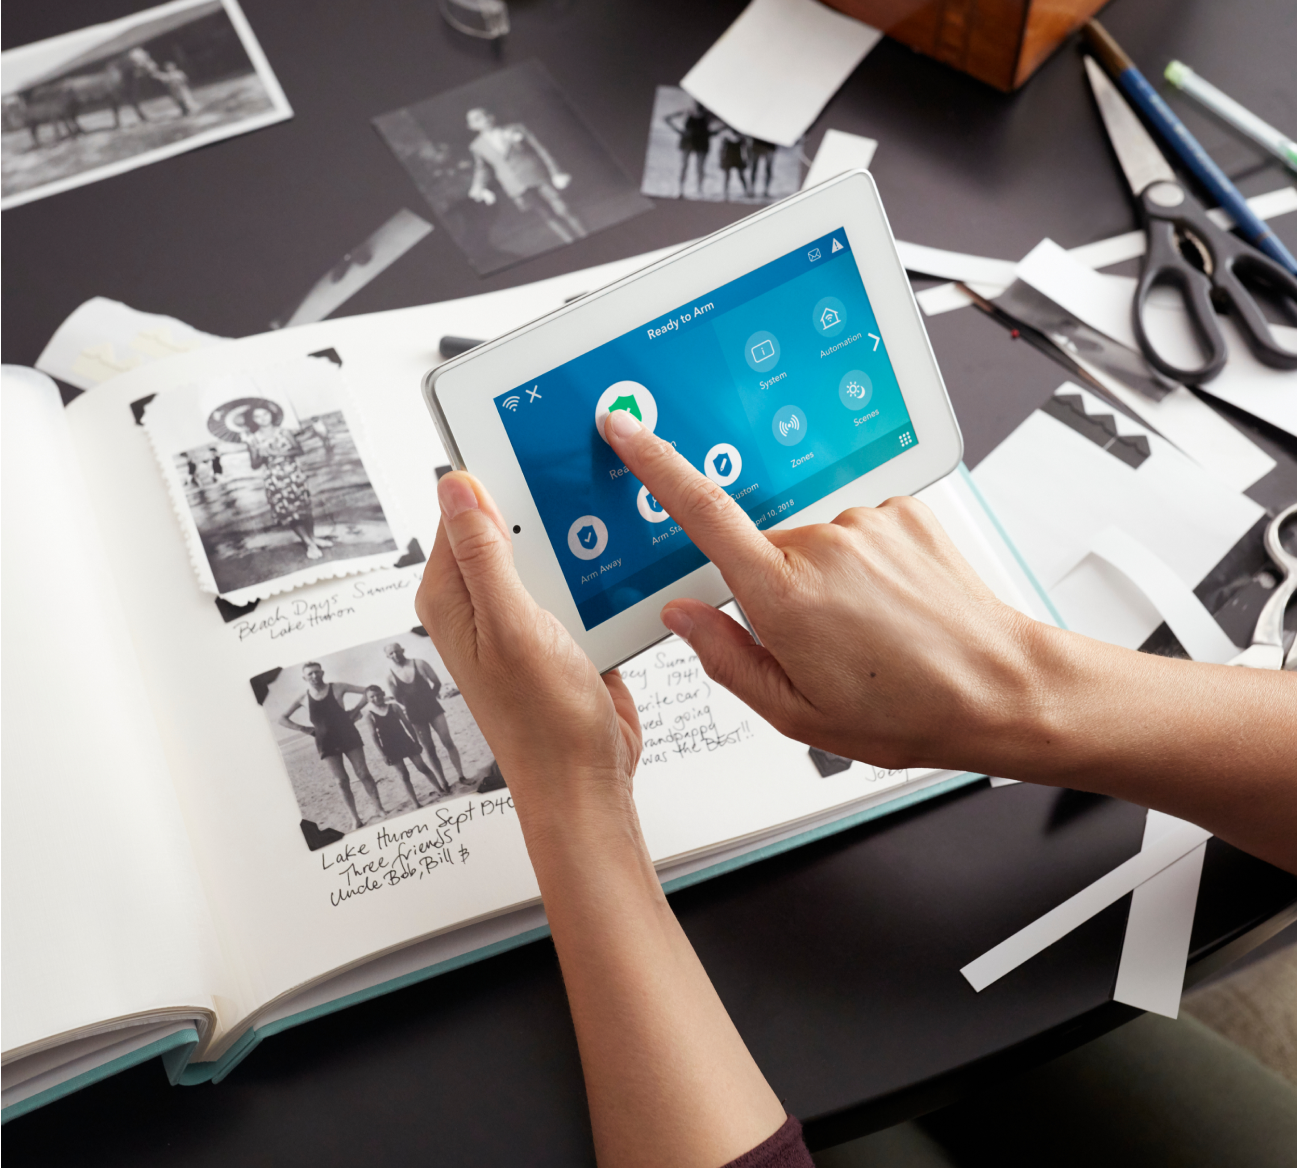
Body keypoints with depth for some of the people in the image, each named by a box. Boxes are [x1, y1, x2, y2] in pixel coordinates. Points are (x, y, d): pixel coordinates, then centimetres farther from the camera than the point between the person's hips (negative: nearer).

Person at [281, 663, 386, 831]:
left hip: (348, 736, -1)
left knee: (363, 774, 0)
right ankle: (356, 819, 5)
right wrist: (303, 729, -1)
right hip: (327, 743, 1)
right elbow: (282, 718, 8)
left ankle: (380, 809, 10)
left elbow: (367, 691, -3)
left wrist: (355, 710, -8)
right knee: (342, 781, -1)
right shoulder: (304, 698, 0)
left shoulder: (337, 688, -4)